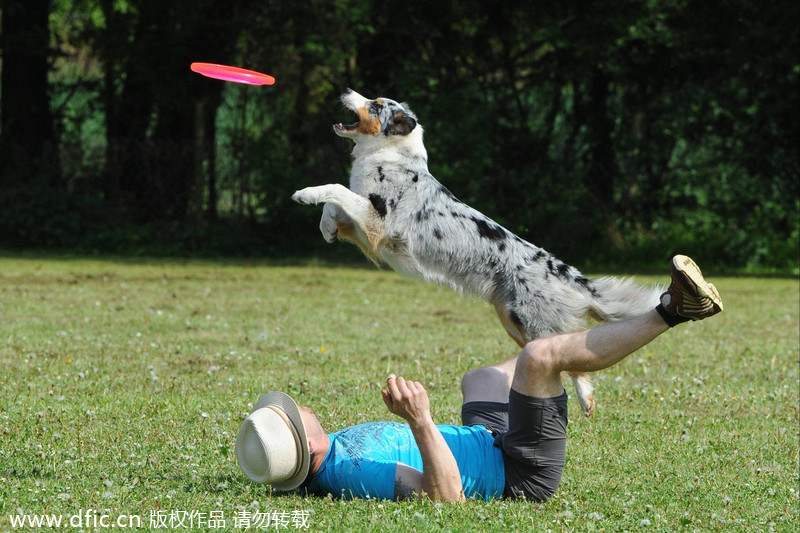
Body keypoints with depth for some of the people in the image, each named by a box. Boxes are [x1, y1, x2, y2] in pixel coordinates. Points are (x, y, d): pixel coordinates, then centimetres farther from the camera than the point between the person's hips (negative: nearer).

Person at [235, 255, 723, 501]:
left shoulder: (322, 462, -8)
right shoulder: (357, 473, -37)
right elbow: (447, 497, -46)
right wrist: (421, 420, -53)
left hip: (484, 443, 10)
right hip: (520, 473, -10)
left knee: (481, 378, 36)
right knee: (539, 356, -22)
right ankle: (669, 312, -8)